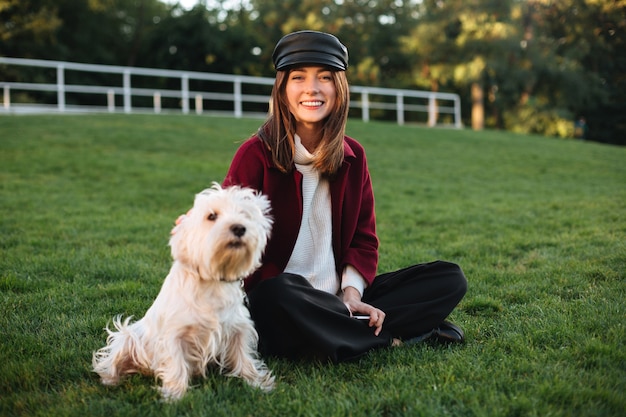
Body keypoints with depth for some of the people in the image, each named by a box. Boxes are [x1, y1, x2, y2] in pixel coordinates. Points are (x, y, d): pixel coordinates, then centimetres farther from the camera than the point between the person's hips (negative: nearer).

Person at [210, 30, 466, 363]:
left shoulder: (352, 157, 6)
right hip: (273, 298, -5)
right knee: (279, 292, -41)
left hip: (336, 299, 5)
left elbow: (363, 238, 8)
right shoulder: (256, 154, -7)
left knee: (450, 279, -4)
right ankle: (389, 336, -18)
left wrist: (351, 292, -9)